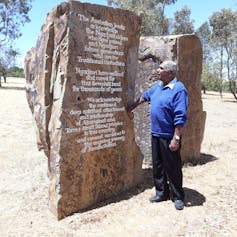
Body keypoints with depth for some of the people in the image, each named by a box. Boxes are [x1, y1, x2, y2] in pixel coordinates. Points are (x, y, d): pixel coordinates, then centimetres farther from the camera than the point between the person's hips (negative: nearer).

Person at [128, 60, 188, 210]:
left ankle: (178, 197, 22)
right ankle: (162, 193, 30)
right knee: (157, 166, 15)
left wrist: (176, 138, -24)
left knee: (173, 168, 5)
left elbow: (180, 117, -21)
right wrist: (132, 107, 33)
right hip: (156, 133, 8)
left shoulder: (179, 89, -17)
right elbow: (145, 96, 27)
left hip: (169, 137, -8)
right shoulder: (157, 85, 8)